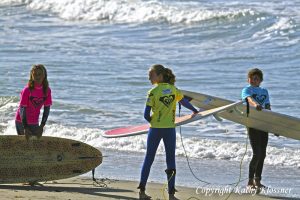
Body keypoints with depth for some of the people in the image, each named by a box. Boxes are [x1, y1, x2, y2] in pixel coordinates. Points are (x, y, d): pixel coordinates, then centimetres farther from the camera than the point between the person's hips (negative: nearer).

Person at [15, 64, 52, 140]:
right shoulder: (27, 90, -21)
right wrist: (25, 128, -24)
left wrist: (42, 126, -9)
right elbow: (22, 109, -20)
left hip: (34, 123, 5)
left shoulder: (47, 90, -7)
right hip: (22, 122, -5)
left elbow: (47, 109, -2)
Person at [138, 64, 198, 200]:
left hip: (155, 129, -2)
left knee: (148, 159, 9)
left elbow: (146, 115, -12)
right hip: (170, 129, 2)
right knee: (171, 160, 7)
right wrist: (194, 110, 37)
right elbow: (184, 102, 19)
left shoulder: (153, 92, -10)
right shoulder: (173, 89, 1)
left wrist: (152, 121, 10)